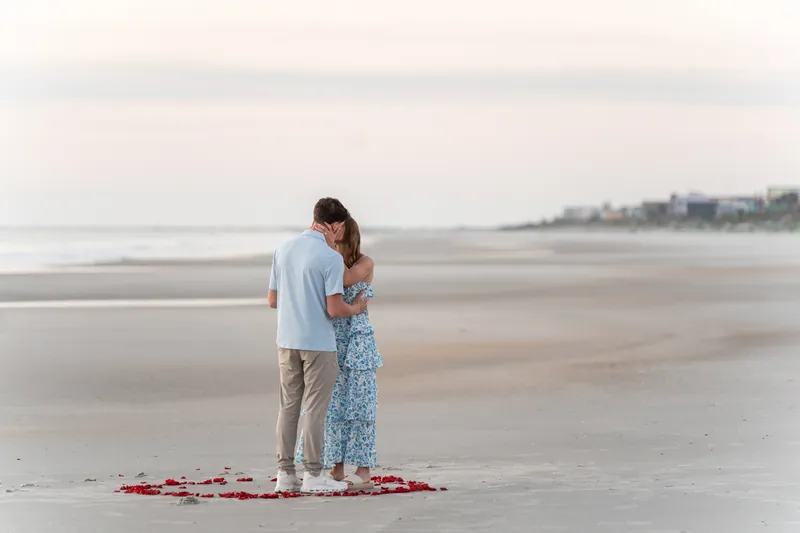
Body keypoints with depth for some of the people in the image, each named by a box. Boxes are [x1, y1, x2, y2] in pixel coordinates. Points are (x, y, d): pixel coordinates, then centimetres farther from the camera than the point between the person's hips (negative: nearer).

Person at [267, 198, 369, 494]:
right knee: (315, 409, 1)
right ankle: (313, 475, 3)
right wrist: (357, 308, 4)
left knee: (289, 406, 10)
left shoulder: (283, 250, 5)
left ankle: (286, 473, 11)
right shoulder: (331, 258, -15)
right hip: (318, 343, -6)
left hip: (287, 341, 6)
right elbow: (334, 310, -17)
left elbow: (272, 300, 10)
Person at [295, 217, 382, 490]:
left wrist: (332, 248, -28)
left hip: (357, 344, -5)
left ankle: (363, 473, 1)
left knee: (356, 405, -4)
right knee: (331, 406, 4)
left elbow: (346, 279, -24)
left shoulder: (365, 263, -5)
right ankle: (337, 471, 11)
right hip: (331, 346, 5)